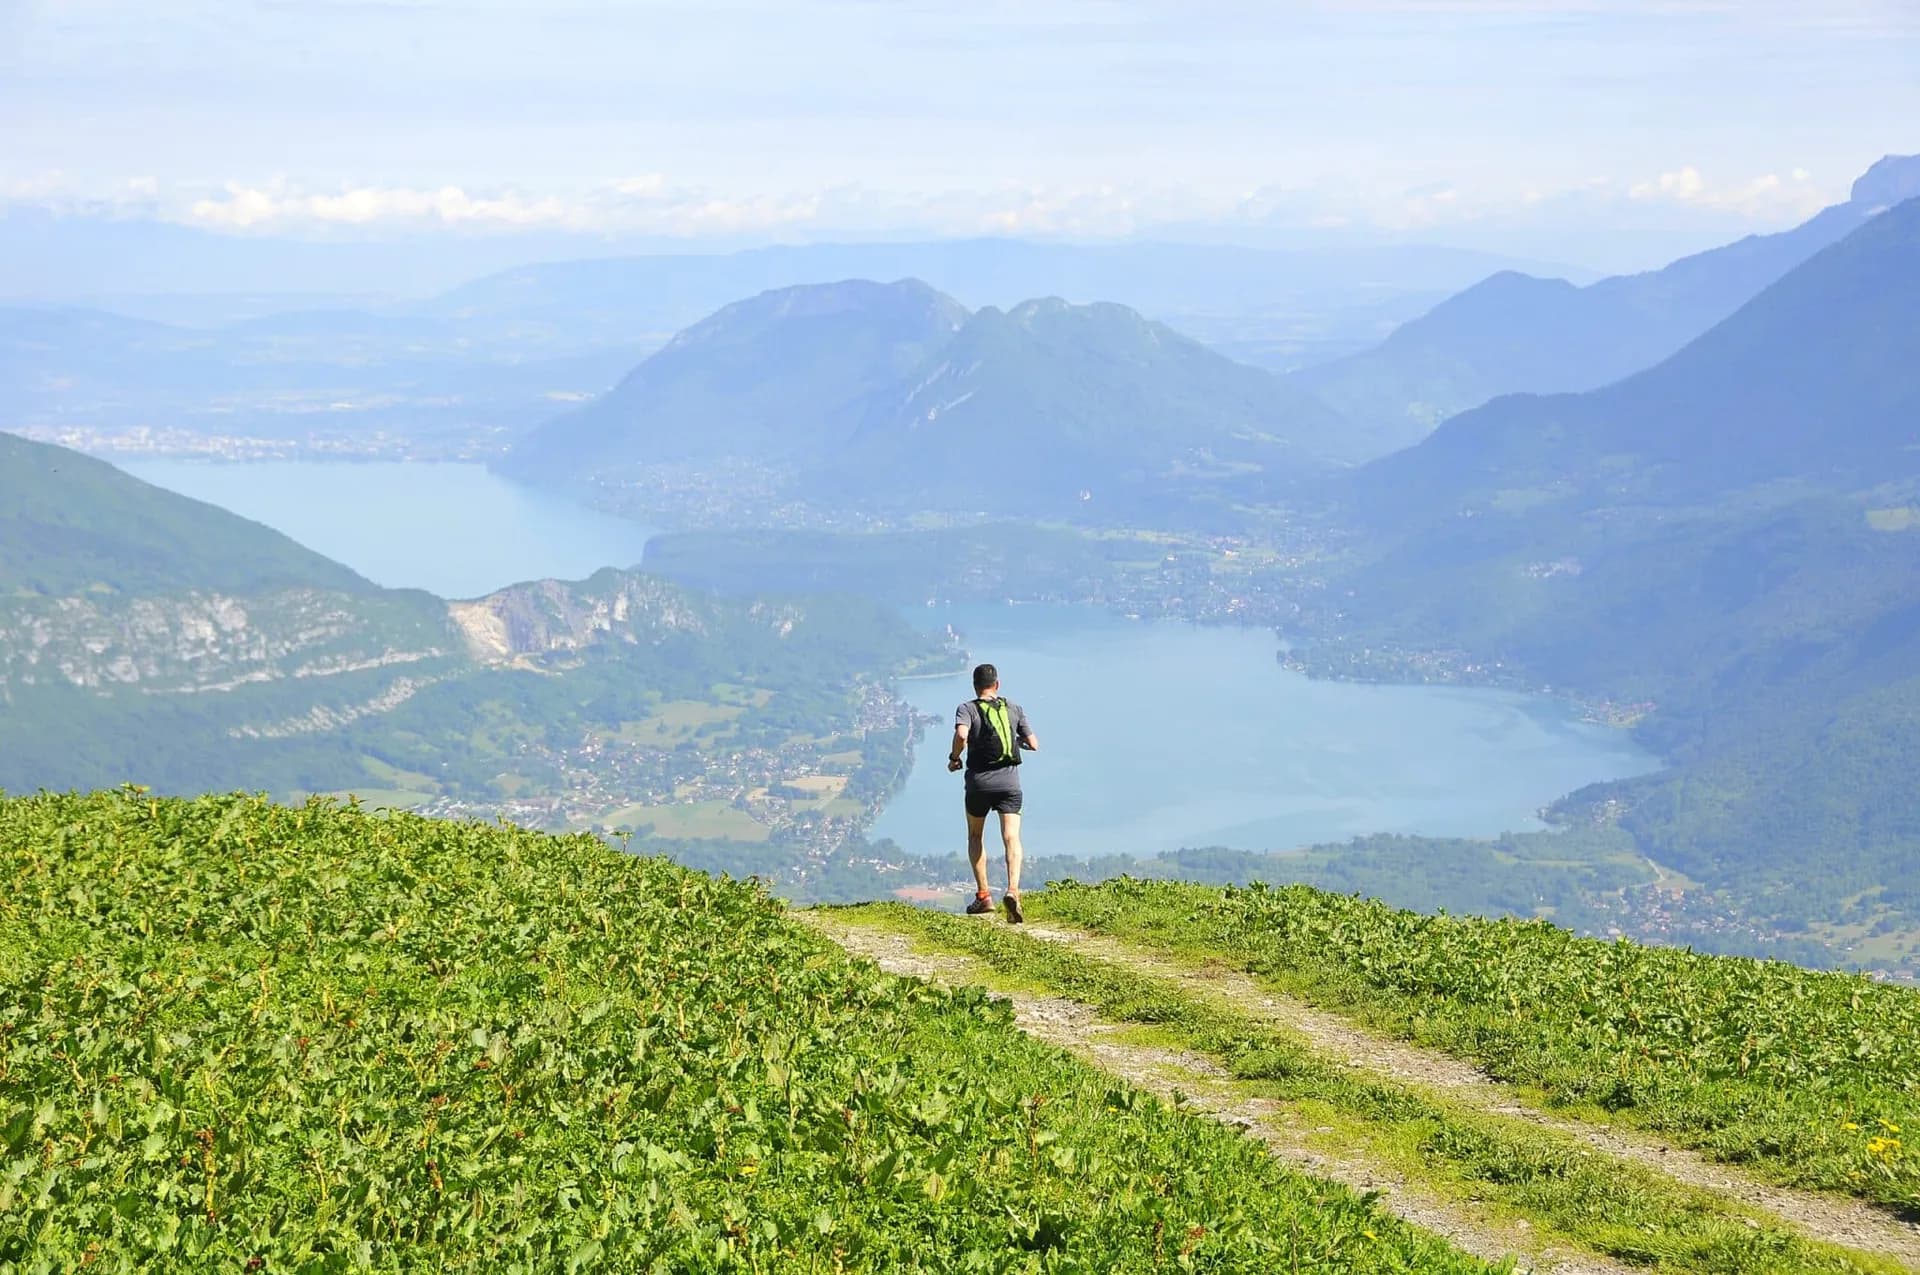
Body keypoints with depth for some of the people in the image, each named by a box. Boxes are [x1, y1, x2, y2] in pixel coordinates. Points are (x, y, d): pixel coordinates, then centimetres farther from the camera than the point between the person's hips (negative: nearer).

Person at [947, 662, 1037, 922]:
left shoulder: (967, 709, 2)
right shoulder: (1014, 709, 10)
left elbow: (961, 735, -20)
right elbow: (1033, 744, 9)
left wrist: (954, 758, -2)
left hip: (979, 780, -1)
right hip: (1009, 781, 1)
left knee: (975, 837, 19)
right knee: (1012, 838, -8)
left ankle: (983, 895, 14)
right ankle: (1013, 890, -30)